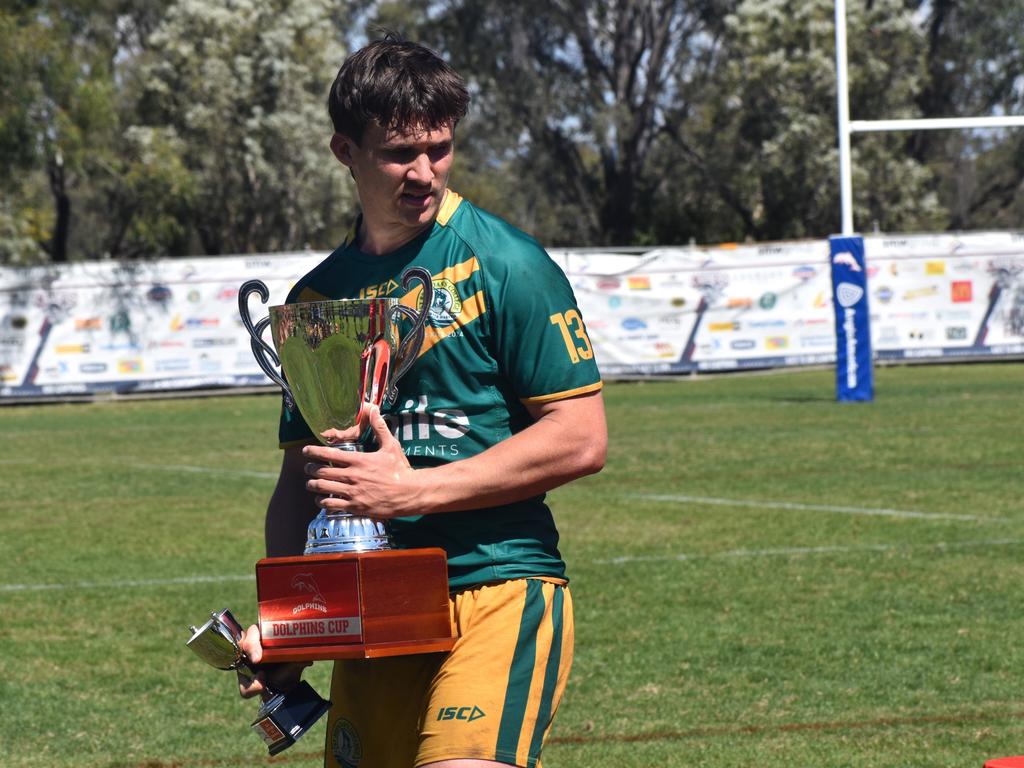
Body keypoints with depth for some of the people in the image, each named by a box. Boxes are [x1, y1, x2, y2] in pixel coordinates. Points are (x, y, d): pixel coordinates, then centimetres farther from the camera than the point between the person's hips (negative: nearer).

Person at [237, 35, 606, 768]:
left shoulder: (502, 263, -3)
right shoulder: (317, 295, 13)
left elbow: (581, 439, -8)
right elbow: (302, 476, 19)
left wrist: (415, 490, -12)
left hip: (500, 593, -5)